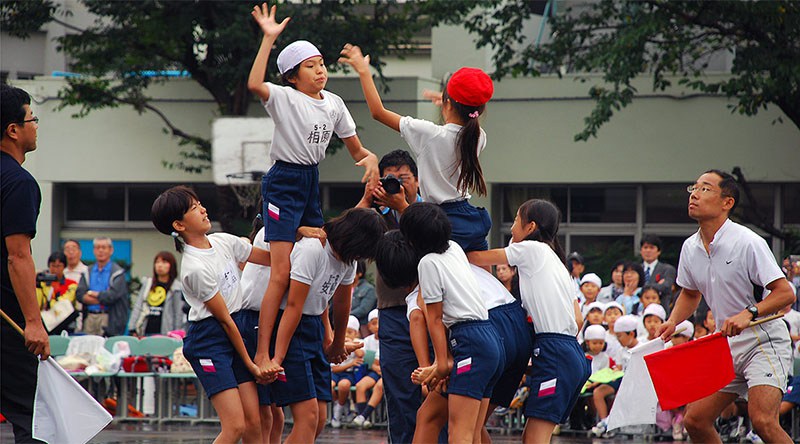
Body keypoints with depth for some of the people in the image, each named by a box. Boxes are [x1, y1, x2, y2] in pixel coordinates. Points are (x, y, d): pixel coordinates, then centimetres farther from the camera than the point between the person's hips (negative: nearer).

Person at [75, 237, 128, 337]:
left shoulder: (118, 272, 0)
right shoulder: (88, 272, 15)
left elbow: (112, 296, -11)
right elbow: (79, 295, 4)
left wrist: (92, 294, 1)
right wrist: (101, 298, -7)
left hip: (108, 318, -4)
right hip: (89, 317, 4)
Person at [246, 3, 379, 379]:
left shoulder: (333, 104, 9)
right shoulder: (285, 98, -11)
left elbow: (355, 149, 17)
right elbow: (254, 84, -33)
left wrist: (369, 158, -7)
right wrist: (269, 38, -33)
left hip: (311, 182, 7)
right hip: (283, 182, -7)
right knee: (282, 274, -14)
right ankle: (262, 354, -14)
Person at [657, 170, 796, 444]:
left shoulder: (748, 243, -17)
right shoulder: (690, 247, 5)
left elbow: (785, 293, -18)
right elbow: (690, 293, 24)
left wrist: (748, 314, -32)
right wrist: (672, 322, 6)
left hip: (764, 342, -8)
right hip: (727, 347, 8)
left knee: (762, 420, -26)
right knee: (695, 421, 3)